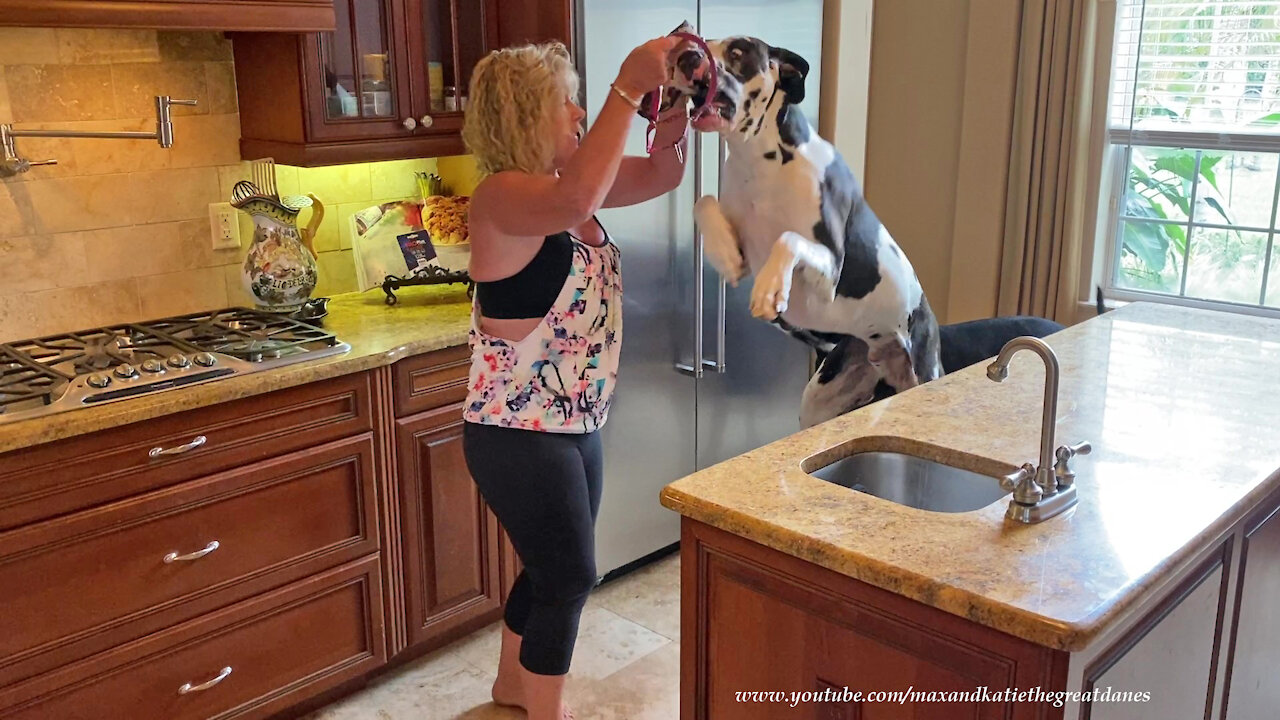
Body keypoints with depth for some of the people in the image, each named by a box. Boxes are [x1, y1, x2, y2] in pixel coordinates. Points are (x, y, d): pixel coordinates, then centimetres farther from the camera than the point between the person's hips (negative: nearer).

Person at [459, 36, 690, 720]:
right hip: (519, 435, -9)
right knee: (570, 577, 3)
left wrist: (674, 103, -8)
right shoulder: (501, 195, -21)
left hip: (574, 426, 9)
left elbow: (662, 174, 10)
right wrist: (627, 89, -36)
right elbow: (576, 202, -42)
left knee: (552, 569, 23)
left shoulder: (568, 180, 5)